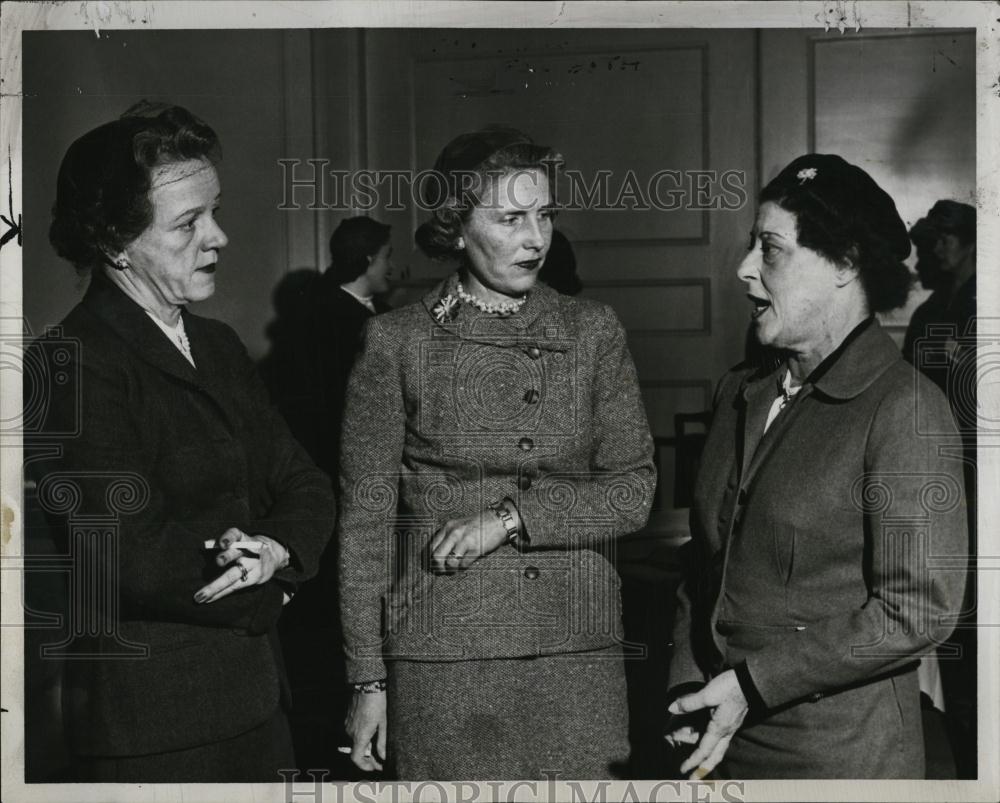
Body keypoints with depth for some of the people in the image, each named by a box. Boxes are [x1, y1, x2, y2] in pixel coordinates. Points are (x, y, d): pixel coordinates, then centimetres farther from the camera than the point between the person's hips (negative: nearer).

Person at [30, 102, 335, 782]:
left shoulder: (219, 346, 12)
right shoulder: (77, 364, -15)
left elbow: (306, 486, 9)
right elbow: (139, 559, -21)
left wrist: (275, 549, -13)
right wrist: (264, 587, -6)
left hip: (256, 698, 7)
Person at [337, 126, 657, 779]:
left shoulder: (594, 332, 6)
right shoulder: (398, 341, 0)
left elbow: (634, 492, 3)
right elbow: (366, 519, 2)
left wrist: (511, 516, -11)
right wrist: (368, 681, -1)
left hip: (579, 652, 2)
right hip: (442, 660, -2)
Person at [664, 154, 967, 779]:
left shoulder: (905, 408, -14)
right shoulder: (742, 393, 8)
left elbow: (919, 610, -18)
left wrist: (751, 684, -17)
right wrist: (688, 687, -2)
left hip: (841, 752, -6)